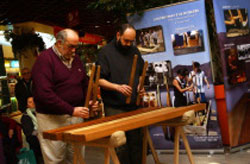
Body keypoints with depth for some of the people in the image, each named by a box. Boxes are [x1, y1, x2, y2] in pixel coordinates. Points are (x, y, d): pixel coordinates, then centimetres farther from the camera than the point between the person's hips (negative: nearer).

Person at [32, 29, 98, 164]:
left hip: (76, 116, 6)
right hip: (52, 118, -6)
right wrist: (71, 110, -23)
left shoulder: (75, 59, 11)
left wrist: (89, 101, 0)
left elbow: (85, 84, 21)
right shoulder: (45, 59, -11)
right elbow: (44, 94, -21)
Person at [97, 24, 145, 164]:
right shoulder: (106, 52, -6)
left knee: (136, 141, 12)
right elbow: (99, 79, -10)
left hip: (135, 105, 6)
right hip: (115, 108, -5)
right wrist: (118, 87, -23)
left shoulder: (135, 51, 12)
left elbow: (141, 73, 23)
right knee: (121, 145, -3)